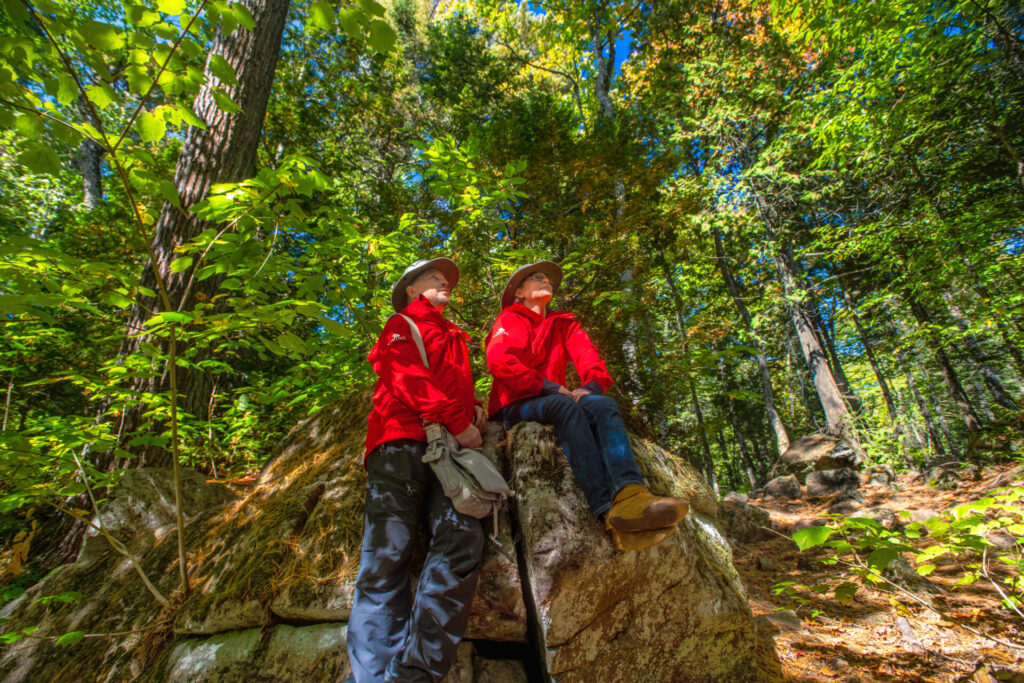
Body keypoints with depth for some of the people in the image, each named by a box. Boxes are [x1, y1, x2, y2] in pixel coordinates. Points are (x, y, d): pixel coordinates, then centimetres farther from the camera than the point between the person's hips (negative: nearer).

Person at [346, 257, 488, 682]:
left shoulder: (454, 337, 38)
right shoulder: (400, 325, 20)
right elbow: (408, 374, 1)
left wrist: (476, 408, 10)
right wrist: (457, 419, -10)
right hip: (401, 441, -4)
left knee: (462, 538, -21)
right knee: (389, 550, -16)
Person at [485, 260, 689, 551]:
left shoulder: (563, 323, 24)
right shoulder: (509, 320, 9)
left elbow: (586, 353, 6)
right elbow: (499, 361, -11)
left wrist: (593, 384, -18)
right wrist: (552, 388, -20)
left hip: (551, 401, 4)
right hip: (515, 406, -4)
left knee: (603, 405, -26)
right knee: (566, 406, -35)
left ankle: (630, 495, -52)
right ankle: (608, 510, -49)